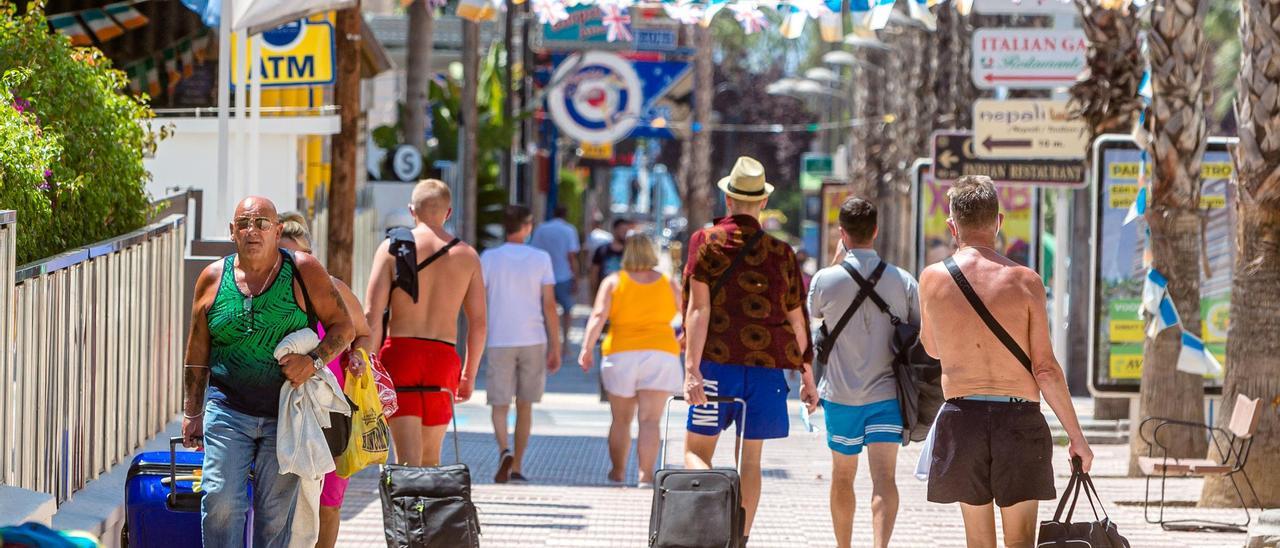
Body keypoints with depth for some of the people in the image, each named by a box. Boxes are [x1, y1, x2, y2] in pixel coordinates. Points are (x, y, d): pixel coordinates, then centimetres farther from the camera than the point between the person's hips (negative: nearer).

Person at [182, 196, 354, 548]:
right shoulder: (213, 278, 5)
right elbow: (197, 351, 13)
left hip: (286, 413, -1)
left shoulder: (303, 271, 0)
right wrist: (191, 412, 11)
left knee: (276, 512, 2)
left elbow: (344, 327, 3)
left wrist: (314, 360, -15)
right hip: (227, 410, 1)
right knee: (221, 502, -11)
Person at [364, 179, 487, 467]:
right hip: (444, 357, 2)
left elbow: (372, 315, -7)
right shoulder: (467, 255, 7)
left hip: (399, 350, -2)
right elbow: (479, 322, 7)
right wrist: (469, 374, 17)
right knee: (430, 457, 15)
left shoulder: (392, 248, 0)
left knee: (408, 458, -7)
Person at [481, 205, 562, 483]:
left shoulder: (489, 258, 0)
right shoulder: (541, 259, 1)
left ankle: (504, 451, -24)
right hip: (534, 341, 1)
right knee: (524, 405, 12)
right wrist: (555, 347, 4)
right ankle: (516, 467, 15)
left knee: (500, 404, 2)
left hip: (500, 342, -1)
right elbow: (549, 306, -1)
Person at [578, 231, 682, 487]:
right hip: (661, 353, 0)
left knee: (621, 419, 14)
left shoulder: (613, 282, 0)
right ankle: (646, 474, -17)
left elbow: (598, 317, -11)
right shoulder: (668, 285, 5)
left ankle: (617, 471, 25)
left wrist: (588, 347, -14)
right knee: (650, 420, -5)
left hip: (621, 354, 0)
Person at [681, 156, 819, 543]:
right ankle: (740, 536, 8)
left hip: (717, 361, -2)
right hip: (766, 366, 2)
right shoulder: (781, 253, 6)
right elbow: (797, 320, 9)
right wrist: (806, 375, 19)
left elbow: (698, 309, -9)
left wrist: (692, 369, -14)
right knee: (750, 458, 10)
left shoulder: (706, 242, -1)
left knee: (696, 449, 4)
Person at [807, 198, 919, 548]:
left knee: (843, 476, 17)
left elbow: (813, 326, 13)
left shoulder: (825, 280, -4)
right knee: (884, 476, -9)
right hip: (887, 392, 0)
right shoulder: (903, 281, -3)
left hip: (840, 394, 0)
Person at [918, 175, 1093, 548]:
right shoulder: (1025, 281, -5)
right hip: (1018, 418, -2)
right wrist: (1076, 436, 3)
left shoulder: (932, 279, 1)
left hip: (961, 417, 2)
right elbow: (1046, 369, -5)